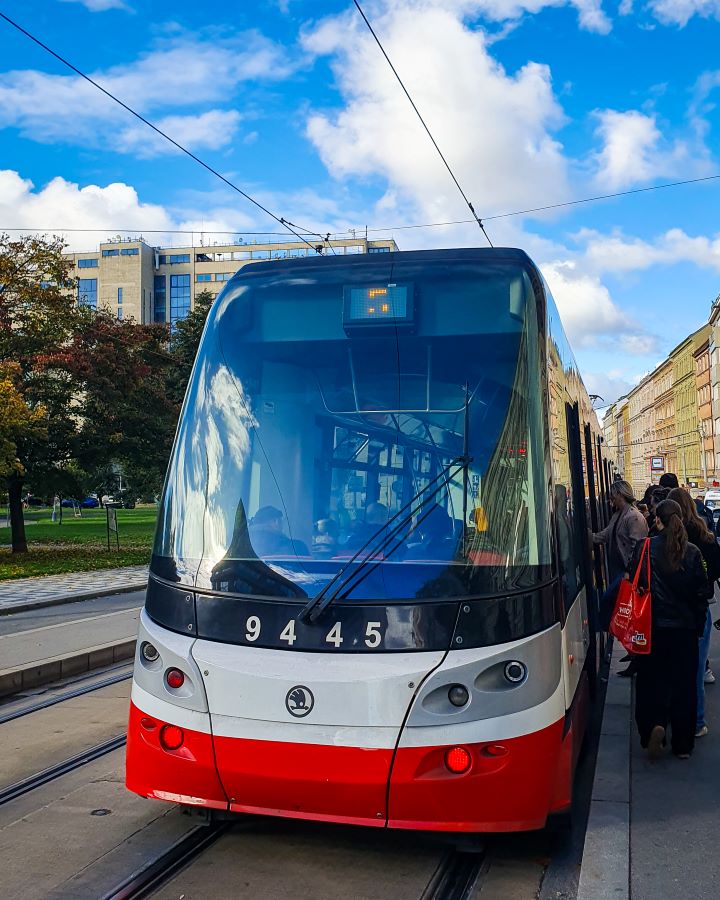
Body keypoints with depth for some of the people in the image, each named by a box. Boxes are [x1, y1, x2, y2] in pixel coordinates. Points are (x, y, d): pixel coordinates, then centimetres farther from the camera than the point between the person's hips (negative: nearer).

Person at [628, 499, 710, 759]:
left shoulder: (643, 549, -10)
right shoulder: (692, 552, -6)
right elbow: (701, 593, 0)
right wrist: (698, 627, 11)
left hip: (651, 628, -1)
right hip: (684, 629, 1)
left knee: (651, 681, 12)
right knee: (684, 684, 11)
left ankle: (654, 725, -10)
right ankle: (683, 745, 17)